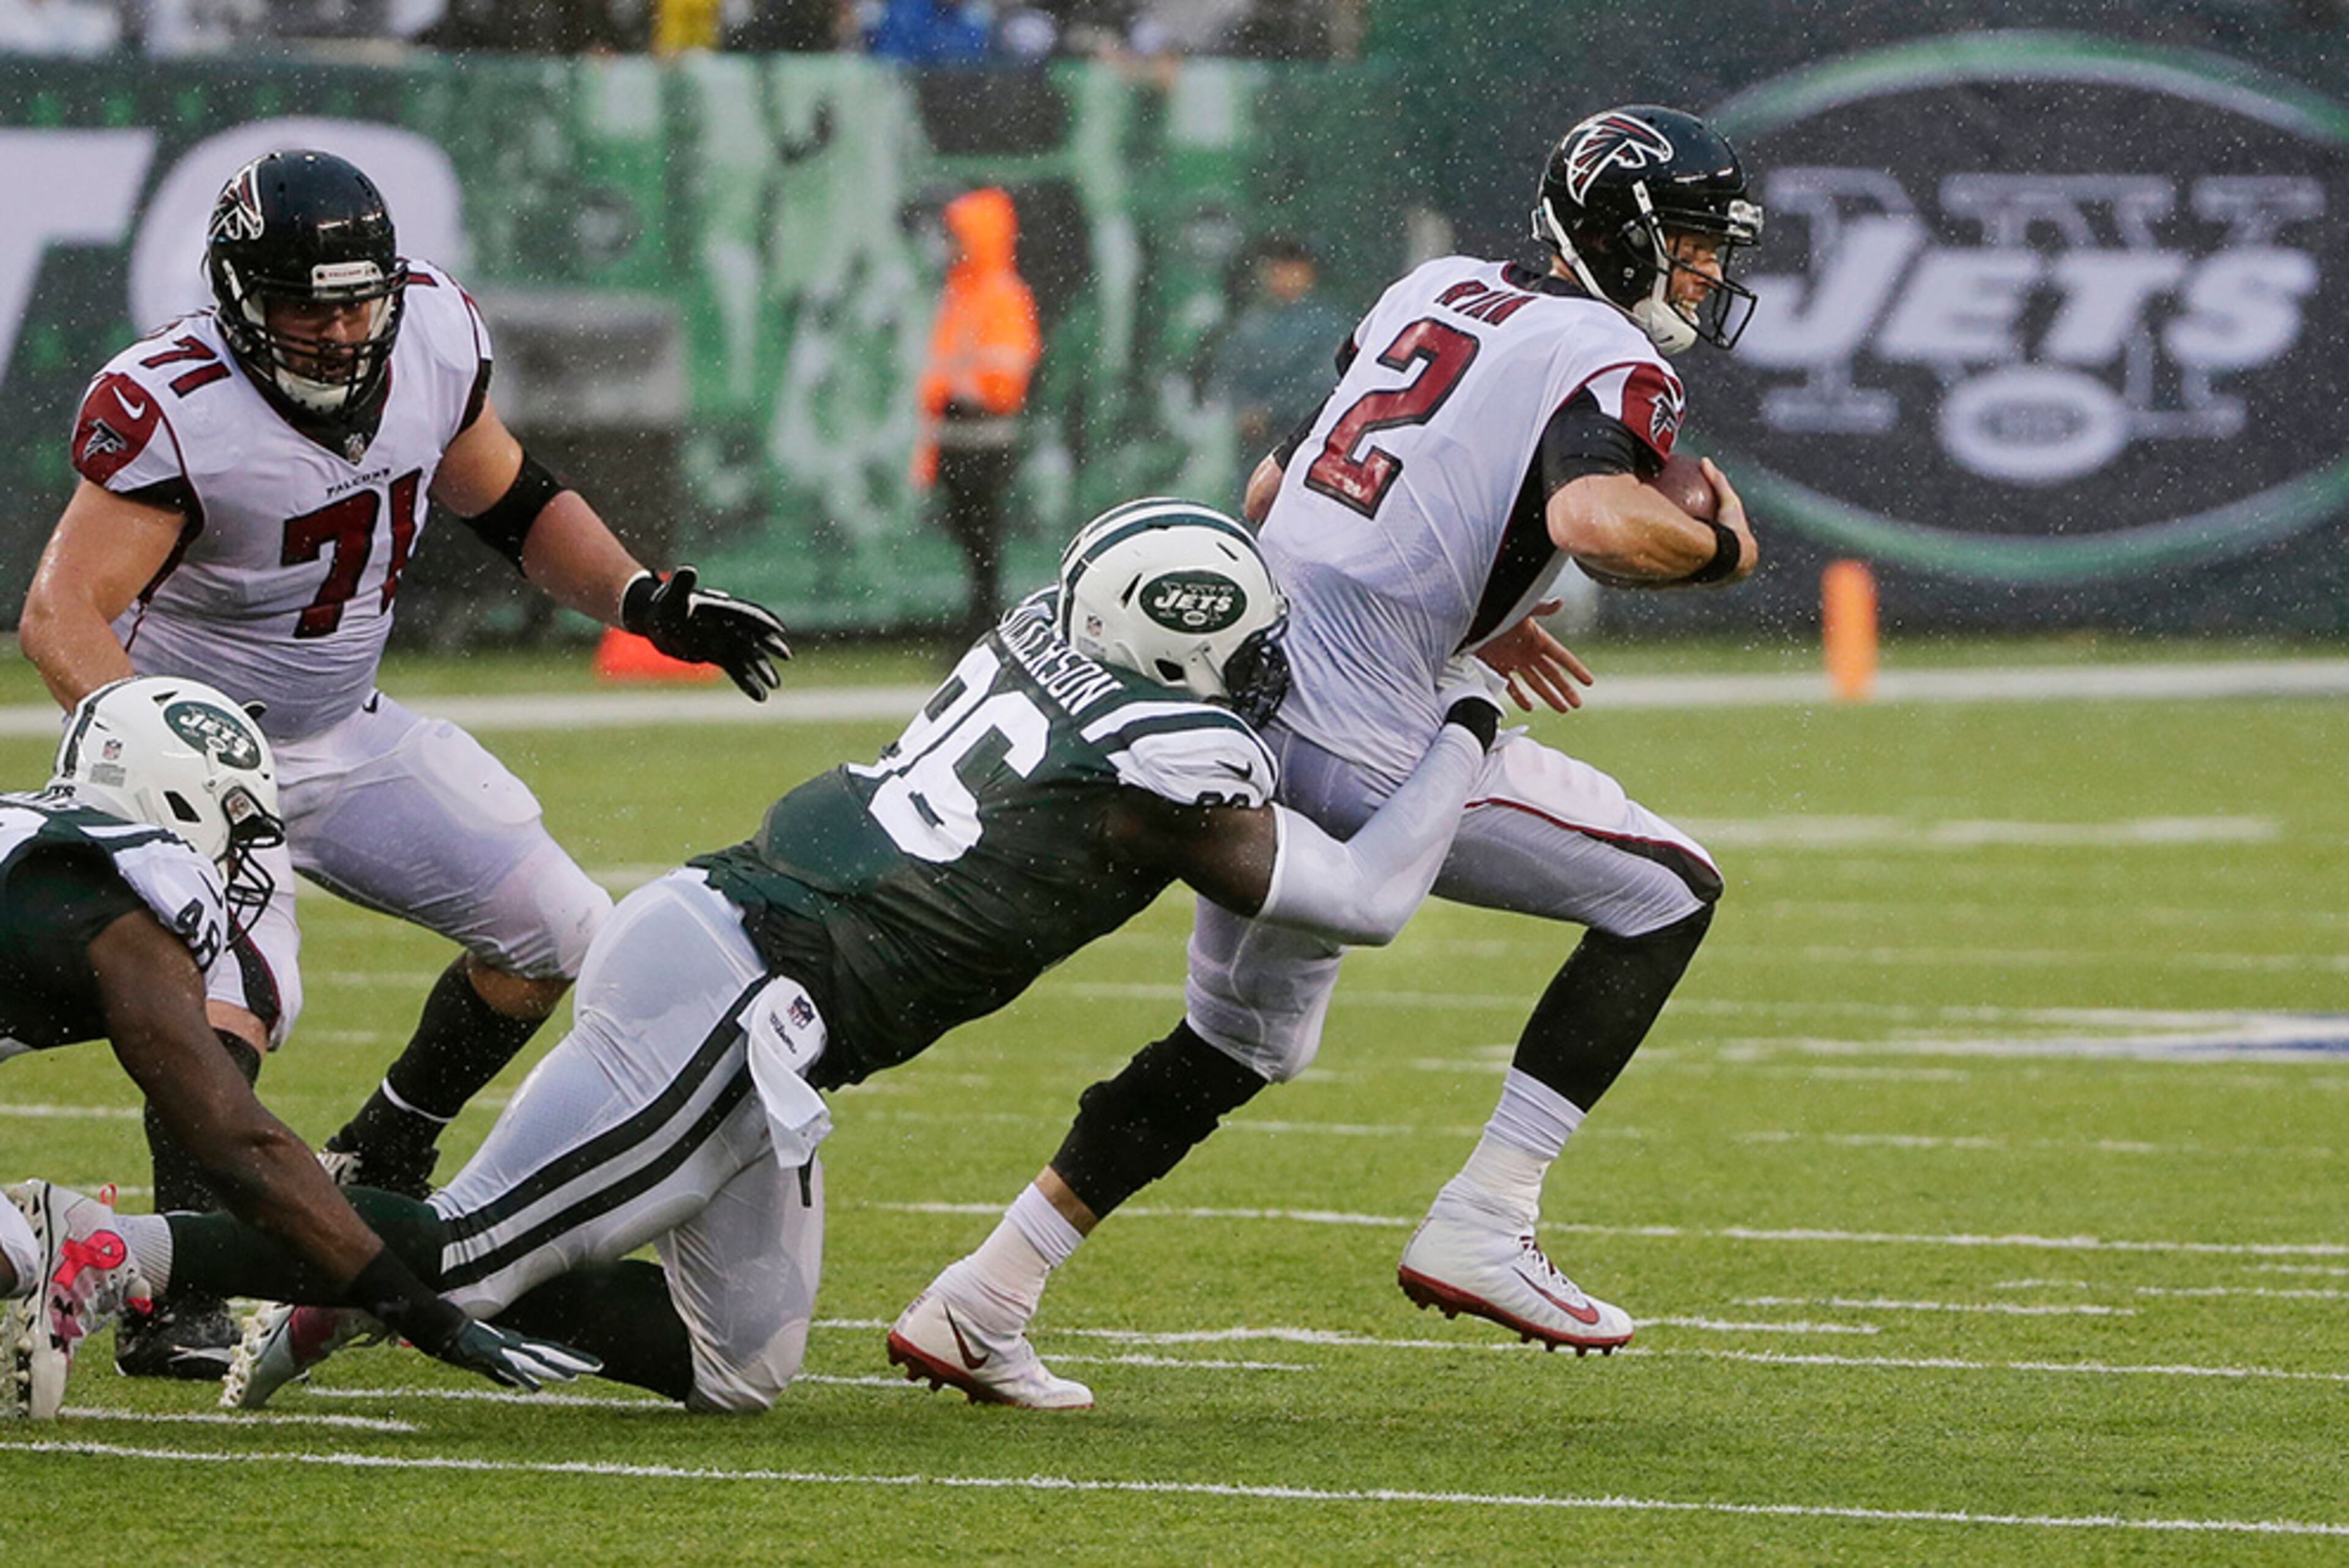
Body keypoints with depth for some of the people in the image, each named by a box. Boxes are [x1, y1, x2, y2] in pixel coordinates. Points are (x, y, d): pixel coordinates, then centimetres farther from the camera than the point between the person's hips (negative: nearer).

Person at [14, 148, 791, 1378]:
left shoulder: (432, 340, -9)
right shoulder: (175, 412, -29)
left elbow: (509, 502, 9)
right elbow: (63, 611, -34)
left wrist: (652, 604, -3)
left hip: (351, 734, 7)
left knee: (556, 937, 8)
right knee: (239, 997, -29)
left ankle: (376, 1169, 25)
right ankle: (176, 1302, -28)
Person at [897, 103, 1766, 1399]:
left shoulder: (1437, 293, 18)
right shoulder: (1604, 365, -7)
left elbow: (1270, 491, 25)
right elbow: (1595, 516, -29)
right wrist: (1719, 548, -8)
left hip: (1242, 702, 8)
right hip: (1363, 746, -8)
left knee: (1240, 1042, 25)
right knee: (1668, 893, 4)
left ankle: (984, 1294, 21)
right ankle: (1479, 1230, -2)